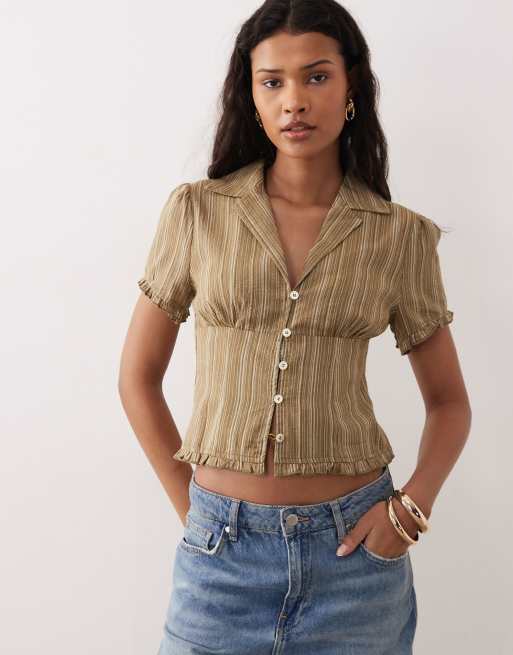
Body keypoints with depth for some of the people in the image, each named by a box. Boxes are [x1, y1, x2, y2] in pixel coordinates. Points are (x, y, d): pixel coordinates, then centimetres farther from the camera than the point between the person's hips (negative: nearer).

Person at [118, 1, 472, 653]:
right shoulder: (197, 211, -3)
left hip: (354, 546, 1)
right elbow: (138, 378, 3)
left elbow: (449, 401, 7)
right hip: (223, 547, 0)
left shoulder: (401, 235, -2)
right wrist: (191, 509, 1)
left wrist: (412, 507, -7)